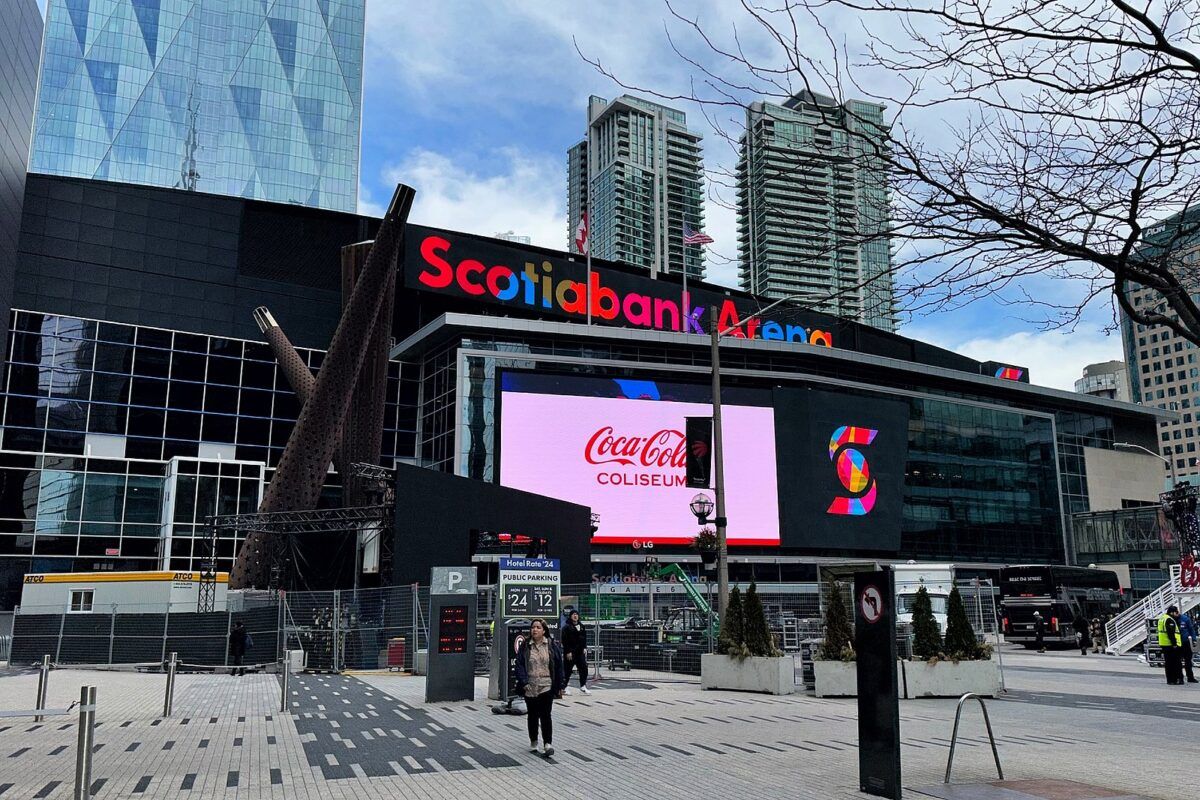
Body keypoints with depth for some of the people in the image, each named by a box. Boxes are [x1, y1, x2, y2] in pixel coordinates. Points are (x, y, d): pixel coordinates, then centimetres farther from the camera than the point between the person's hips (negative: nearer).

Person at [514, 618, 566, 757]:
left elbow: (559, 666, 4)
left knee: (546, 715, -9)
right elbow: (519, 665, 0)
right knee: (532, 715, 12)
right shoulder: (525, 646, 2)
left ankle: (548, 743, -8)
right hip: (530, 687, 2)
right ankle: (533, 742, 27)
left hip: (547, 687, -2)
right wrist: (523, 682, -11)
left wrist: (560, 686, 2)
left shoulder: (552, 646, 1)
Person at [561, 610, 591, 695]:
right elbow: (565, 640, -12)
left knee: (584, 669, 5)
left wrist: (585, 648, 6)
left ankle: (583, 687, 15)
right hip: (570, 653, -6)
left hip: (580, 652, 6)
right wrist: (568, 652, -17)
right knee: (568, 670, 0)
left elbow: (584, 638, 19)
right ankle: (564, 688, 10)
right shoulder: (567, 627, -7)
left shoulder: (581, 626, 13)